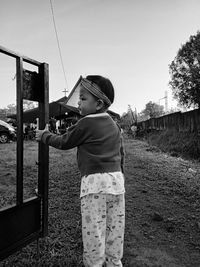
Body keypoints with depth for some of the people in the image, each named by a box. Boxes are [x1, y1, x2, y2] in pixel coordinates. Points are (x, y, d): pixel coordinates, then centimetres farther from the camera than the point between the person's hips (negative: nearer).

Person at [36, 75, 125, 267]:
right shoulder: (114, 125, 12)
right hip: (117, 180, 8)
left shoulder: (86, 123, -9)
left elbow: (63, 142, 2)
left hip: (94, 182, -7)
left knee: (93, 235, 4)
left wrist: (44, 135, 19)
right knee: (115, 233, 18)